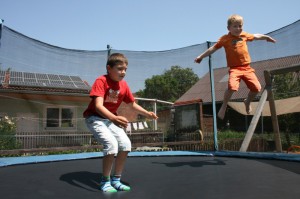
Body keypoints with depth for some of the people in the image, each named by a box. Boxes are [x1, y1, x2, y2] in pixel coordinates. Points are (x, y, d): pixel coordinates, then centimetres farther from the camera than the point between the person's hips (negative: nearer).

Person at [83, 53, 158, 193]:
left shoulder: (123, 85, -3)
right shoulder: (101, 81, -22)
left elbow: (133, 105, 9)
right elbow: (98, 106, -35)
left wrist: (147, 114, -5)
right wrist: (114, 118, -51)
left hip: (111, 119, 6)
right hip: (95, 118, -6)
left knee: (126, 144, -7)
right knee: (112, 144, -25)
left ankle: (116, 180, 11)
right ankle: (105, 181, -3)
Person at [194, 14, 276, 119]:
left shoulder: (245, 35, 12)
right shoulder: (225, 39, -1)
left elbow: (256, 36, 31)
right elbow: (213, 48, 2)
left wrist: (266, 37, 44)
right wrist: (201, 56, 1)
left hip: (247, 67, 5)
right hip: (234, 68, -5)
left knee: (256, 88, -2)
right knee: (232, 87, -28)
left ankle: (247, 102, 30)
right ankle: (224, 106, -2)